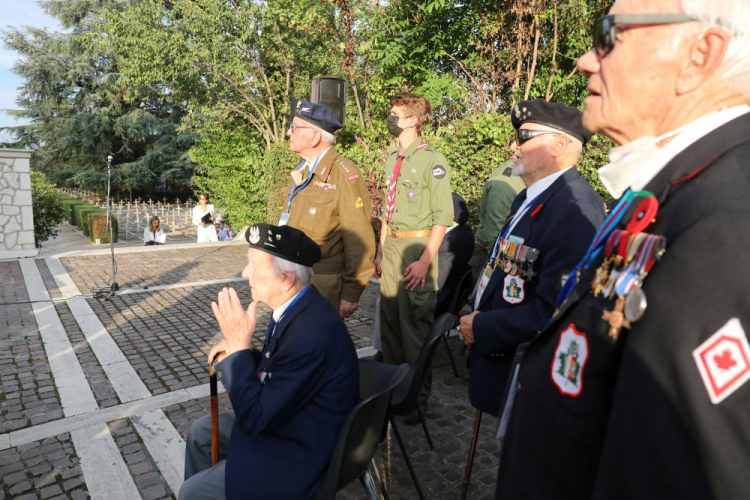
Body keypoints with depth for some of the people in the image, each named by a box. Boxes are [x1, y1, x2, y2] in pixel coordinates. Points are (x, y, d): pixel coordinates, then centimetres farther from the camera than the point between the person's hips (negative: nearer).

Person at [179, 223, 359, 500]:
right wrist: (238, 352, -6)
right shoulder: (298, 307, -6)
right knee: (200, 432, 20)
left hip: (299, 452, -9)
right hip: (281, 420, 9)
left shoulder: (312, 334, -35)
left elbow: (255, 418, -26)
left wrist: (239, 344, -27)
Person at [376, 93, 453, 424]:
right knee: (389, 323, 16)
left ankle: (417, 398, 19)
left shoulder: (432, 161, -11)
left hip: (417, 247, -8)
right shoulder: (393, 159, 13)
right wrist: (381, 252, 15)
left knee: (415, 328, 0)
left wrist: (425, 261, -19)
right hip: (391, 246, 8)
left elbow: (443, 217, -14)